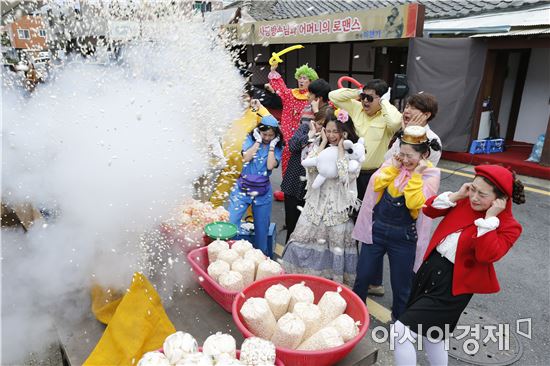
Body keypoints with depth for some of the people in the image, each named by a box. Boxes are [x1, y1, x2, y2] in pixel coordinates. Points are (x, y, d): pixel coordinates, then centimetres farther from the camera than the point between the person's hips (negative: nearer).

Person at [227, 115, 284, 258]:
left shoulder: (277, 147, 2)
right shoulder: (250, 139, 1)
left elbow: (270, 166, -15)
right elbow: (245, 158, -16)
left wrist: (271, 145, -10)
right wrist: (258, 141, -11)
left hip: (263, 191, 1)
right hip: (243, 187, -1)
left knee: (262, 226, 10)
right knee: (230, 221, -10)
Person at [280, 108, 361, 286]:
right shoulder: (319, 145, 5)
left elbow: (346, 175, -21)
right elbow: (309, 166, -12)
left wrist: (340, 146, -16)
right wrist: (324, 142, -9)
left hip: (338, 206, -3)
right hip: (316, 203, 3)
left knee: (336, 243, 5)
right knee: (305, 239, 7)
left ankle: (334, 280, 23)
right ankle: (299, 277, 24)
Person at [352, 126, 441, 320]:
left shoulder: (431, 174, -9)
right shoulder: (394, 162, 1)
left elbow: (415, 203, -20)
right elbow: (375, 184, -10)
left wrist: (416, 175, -21)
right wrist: (393, 166, -14)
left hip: (404, 237, -3)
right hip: (376, 229, 3)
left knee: (401, 286, 13)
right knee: (362, 276, 15)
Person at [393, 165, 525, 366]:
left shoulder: (509, 226, -11)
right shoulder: (465, 202, 2)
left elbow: (487, 255, -26)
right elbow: (429, 209, 3)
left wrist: (489, 218, -24)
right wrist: (456, 196, -8)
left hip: (453, 284, -6)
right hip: (430, 267, 6)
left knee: (401, 331, -11)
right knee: (431, 335, 23)